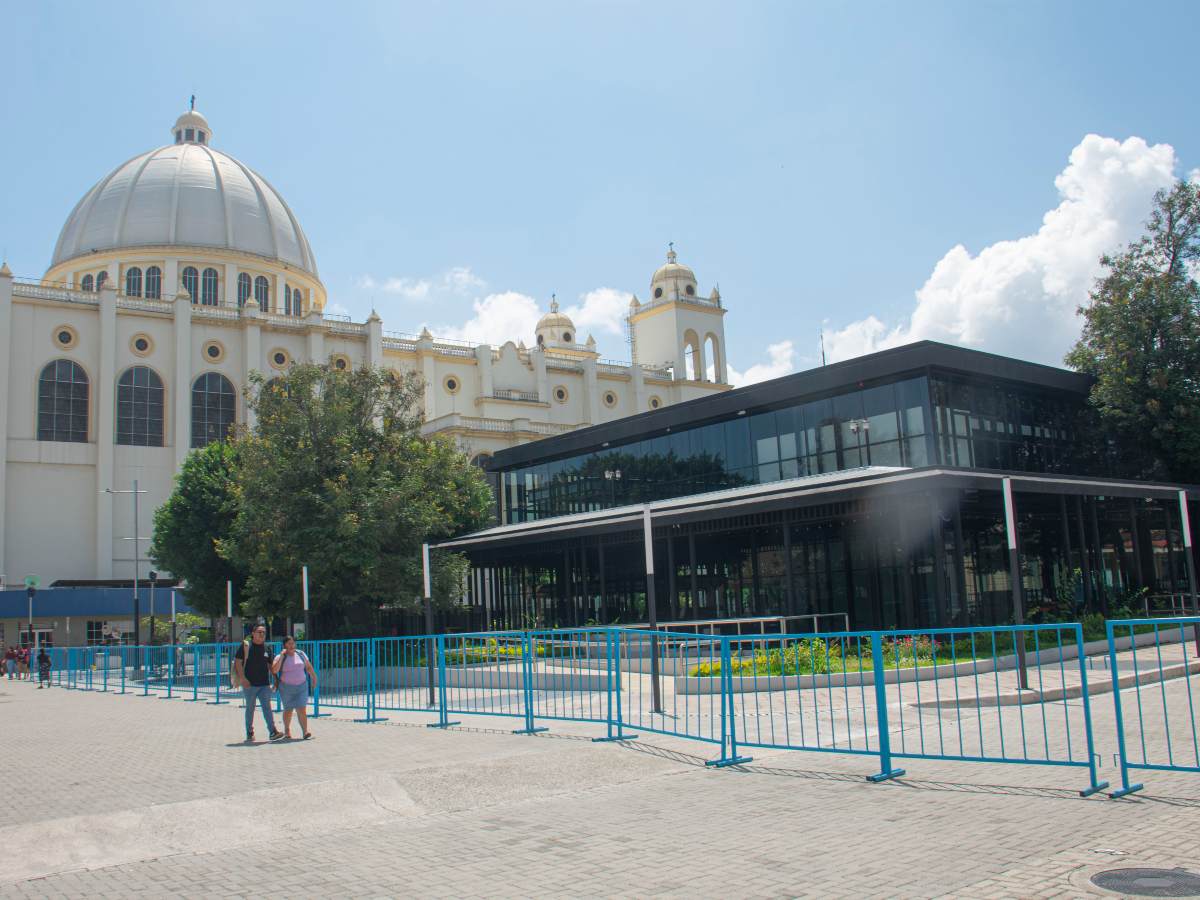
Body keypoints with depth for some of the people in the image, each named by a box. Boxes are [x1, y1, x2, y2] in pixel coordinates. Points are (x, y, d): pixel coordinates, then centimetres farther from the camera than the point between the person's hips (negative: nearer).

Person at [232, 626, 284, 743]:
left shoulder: (267, 647, 11)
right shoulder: (246, 645, -2)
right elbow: (238, 662, -6)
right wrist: (242, 678, -14)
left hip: (264, 684, 3)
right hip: (249, 684, -3)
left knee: (267, 707, -6)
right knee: (250, 708, 8)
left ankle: (272, 732, -13)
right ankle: (249, 733, 18)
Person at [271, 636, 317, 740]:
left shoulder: (301, 654, 6)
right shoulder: (280, 657, -3)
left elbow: (309, 667, 16)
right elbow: (274, 670, -19)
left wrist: (314, 677, 18)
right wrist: (282, 656, -19)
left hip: (301, 686, 1)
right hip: (286, 687, -1)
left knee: (302, 710, -8)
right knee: (288, 710, 10)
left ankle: (305, 732, -9)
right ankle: (287, 731, 31)